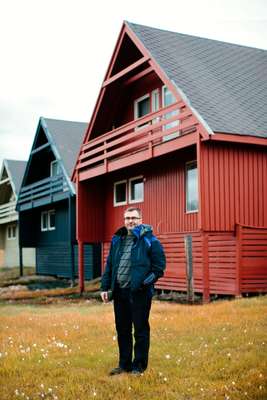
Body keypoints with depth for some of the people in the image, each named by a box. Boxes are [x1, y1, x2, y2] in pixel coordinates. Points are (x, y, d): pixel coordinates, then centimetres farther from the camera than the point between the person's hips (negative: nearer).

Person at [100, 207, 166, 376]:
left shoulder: (149, 241, -5)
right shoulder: (117, 240, 12)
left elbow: (159, 266, -5)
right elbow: (109, 265, 16)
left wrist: (146, 282, -17)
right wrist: (105, 287, 10)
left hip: (139, 293, -6)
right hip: (119, 292, 6)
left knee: (140, 330, 5)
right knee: (122, 330, 14)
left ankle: (139, 366, 17)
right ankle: (124, 364, 28)